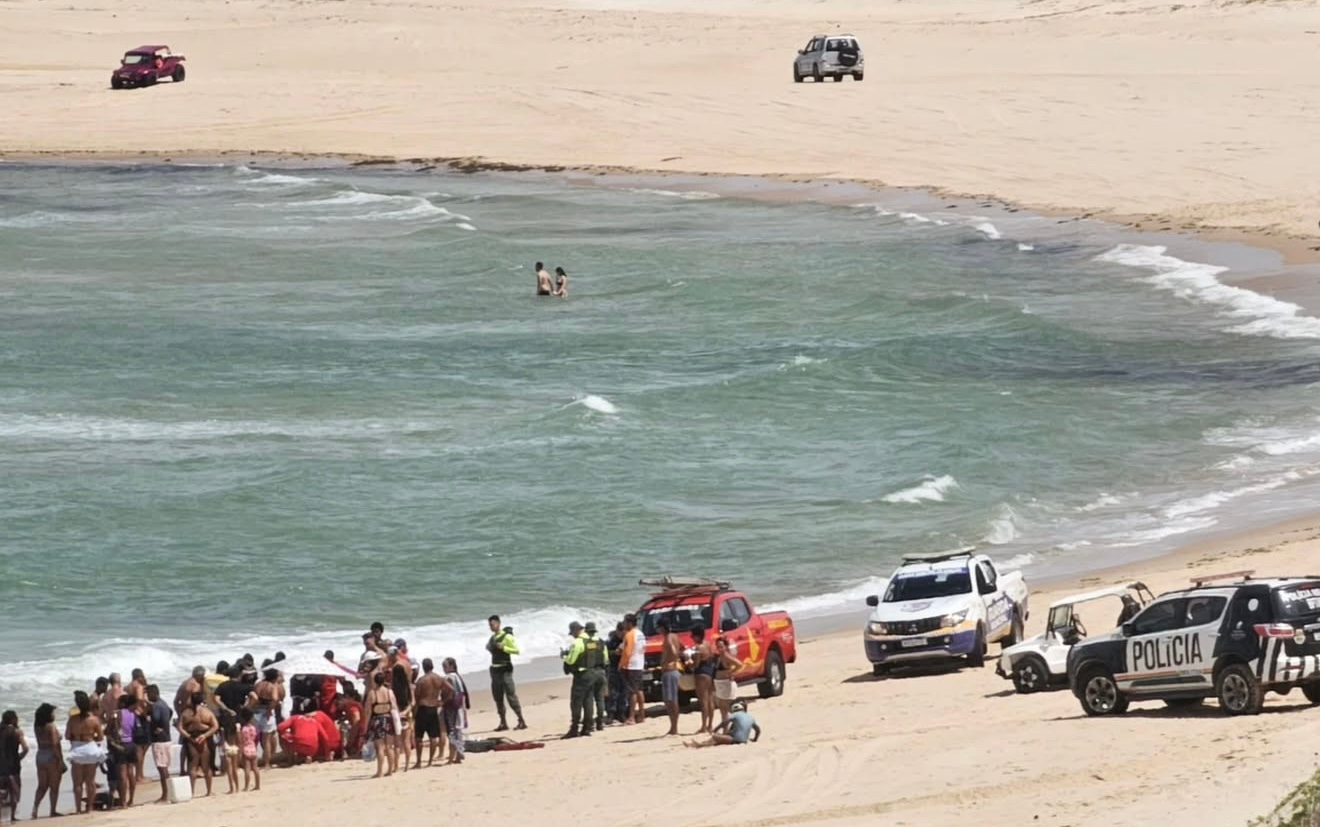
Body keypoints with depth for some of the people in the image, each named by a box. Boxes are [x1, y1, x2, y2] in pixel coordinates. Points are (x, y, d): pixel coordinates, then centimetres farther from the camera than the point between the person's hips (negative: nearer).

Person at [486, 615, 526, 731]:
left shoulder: (507, 637, -8)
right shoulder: (492, 638, 13)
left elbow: (516, 650, -12)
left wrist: (503, 648, -21)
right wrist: (489, 648, 6)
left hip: (505, 669, -8)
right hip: (494, 669, 8)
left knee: (511, 695, -10)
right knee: (497, 697, 7)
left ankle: (521, 721, -8)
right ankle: (503, 722, 12)